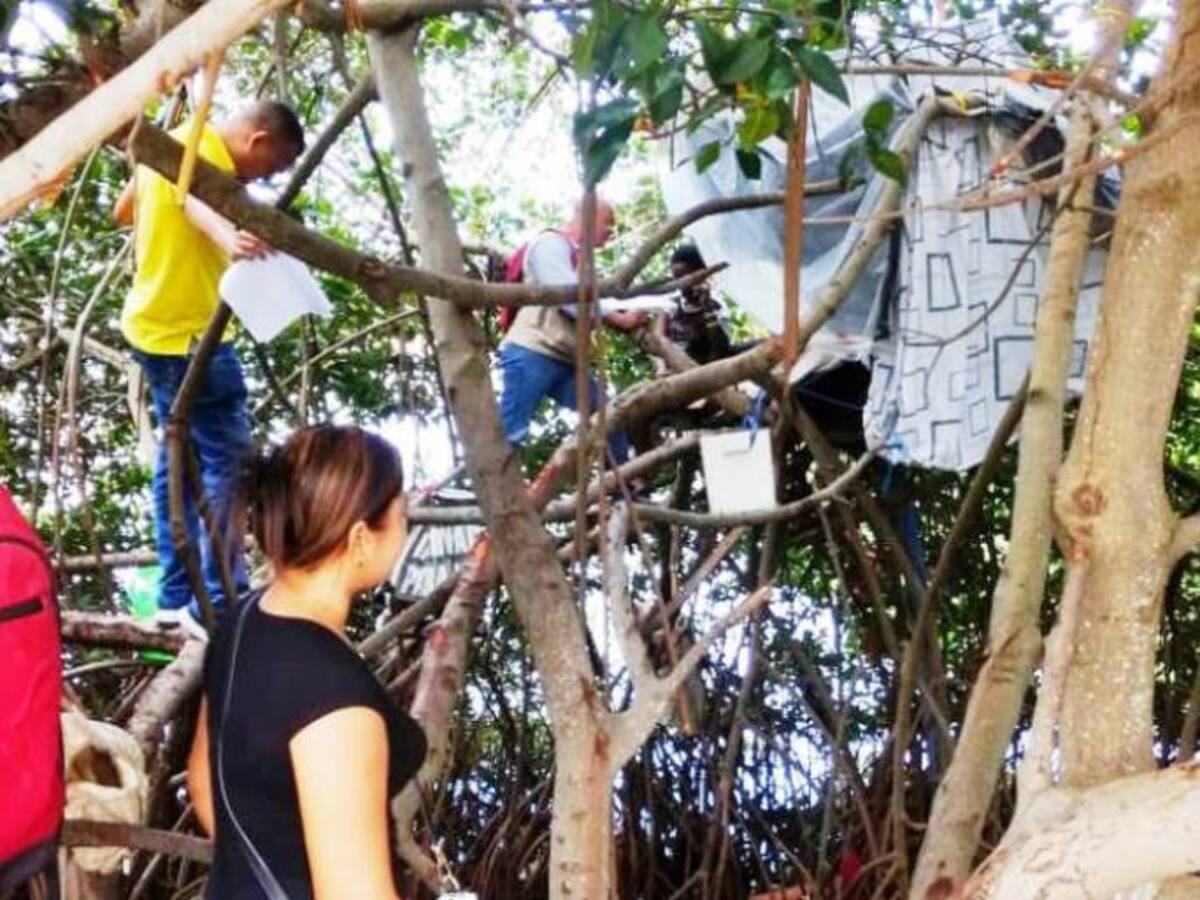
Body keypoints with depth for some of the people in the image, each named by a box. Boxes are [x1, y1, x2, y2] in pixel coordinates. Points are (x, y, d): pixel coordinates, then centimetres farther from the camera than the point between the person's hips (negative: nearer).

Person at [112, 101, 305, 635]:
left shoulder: (176, 141, 12)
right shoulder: (205, 147, -17)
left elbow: (124, 212, 27)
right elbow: (193, 198, -42)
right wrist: (227, 236, -63)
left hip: (157, 326, 11)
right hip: (188, 332, -10)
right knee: (227, 460, -8)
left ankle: (177, 596, 23)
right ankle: (217, 605, -8)